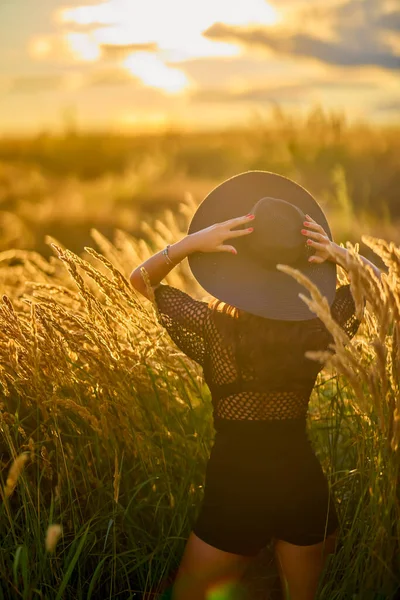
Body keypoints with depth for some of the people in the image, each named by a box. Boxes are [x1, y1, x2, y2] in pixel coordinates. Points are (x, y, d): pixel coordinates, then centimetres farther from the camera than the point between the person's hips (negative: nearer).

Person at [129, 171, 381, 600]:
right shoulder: (318, 327, -13)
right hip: (304, 484, 3)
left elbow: (138, 280, -6)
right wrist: (339, 254, -12)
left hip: (235, 490, -3)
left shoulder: (214, 330, -20)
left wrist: (193, 242, -20)